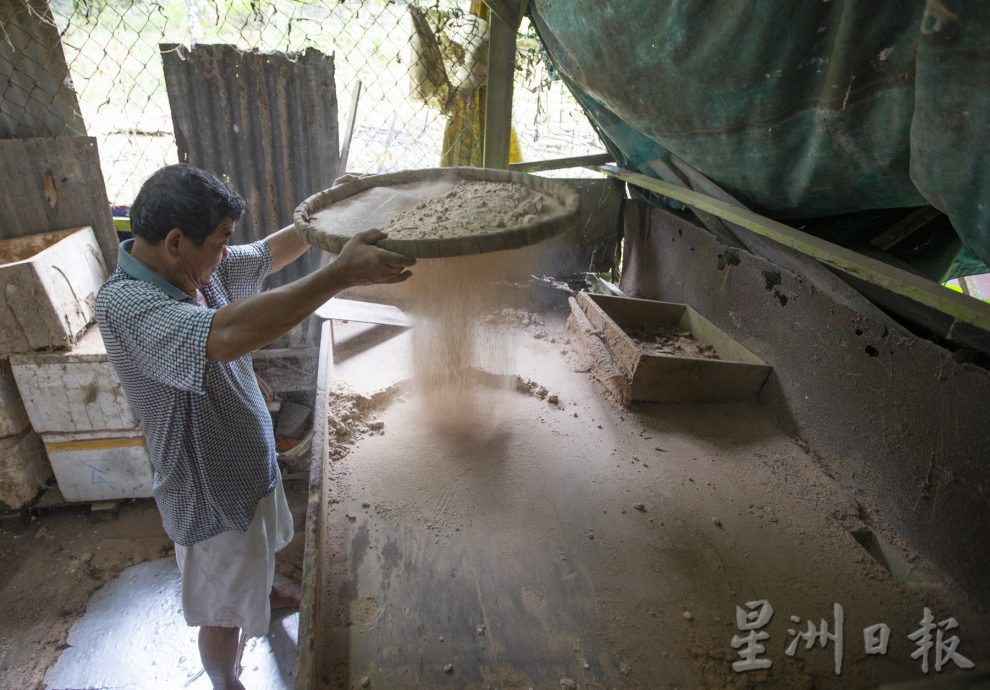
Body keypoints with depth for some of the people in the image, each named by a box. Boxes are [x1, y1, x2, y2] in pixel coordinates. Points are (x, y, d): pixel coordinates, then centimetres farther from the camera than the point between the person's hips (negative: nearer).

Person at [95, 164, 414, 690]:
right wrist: (343, 272, -53)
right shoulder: (125, 305, -35)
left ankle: (264, 591, 68)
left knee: (254, 555, 37)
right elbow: (227, 335, -54)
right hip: (211, 490, -9)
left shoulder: (199, 267, -9)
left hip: (248, 463, 9)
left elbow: (267, 254, 11)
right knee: (224, 611, 16)